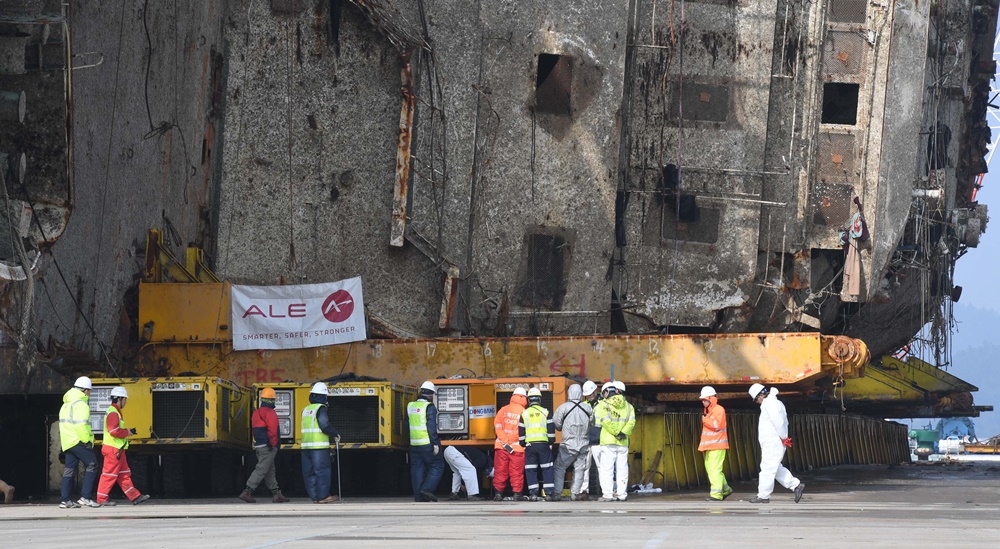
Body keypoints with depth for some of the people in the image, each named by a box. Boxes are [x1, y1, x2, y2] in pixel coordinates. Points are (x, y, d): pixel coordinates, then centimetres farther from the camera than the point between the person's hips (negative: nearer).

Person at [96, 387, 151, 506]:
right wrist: (127, 432, -12)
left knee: (124, 474, 12)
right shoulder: (113, 413, -16)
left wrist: (127, 431, 10)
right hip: (113, 449, -11)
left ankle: (135, 497, 15)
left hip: (118, 449, 11)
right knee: (109, 474, -6)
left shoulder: (115, 411, 18)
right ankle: (101, 500, -2)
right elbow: (114, 431, -25)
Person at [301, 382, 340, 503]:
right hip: (319, 446, -7)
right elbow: (325, 425, -17)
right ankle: (323, 496, -6)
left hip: (306, 444, 7)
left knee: (309, 472, 8)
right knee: (322, 471, -4)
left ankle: (314, 496, 9)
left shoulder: (306, 409, 16)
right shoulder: (321, 408, -8)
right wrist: (335, 434, -3)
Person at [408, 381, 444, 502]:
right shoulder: (429, 407, -11)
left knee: (417, 469, 9)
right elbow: (432, 427, -16)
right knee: (437, 466, 5)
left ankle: (418, 496, 9)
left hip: (414, 445, 6)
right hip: (427, 444, -6)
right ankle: (427, 489, -9)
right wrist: (435, 443, -13)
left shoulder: (410, 406, 10)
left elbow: (407, 425, 15)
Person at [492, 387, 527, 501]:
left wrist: (505, 442, -7)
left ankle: (498, 493, 7)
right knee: (516, 472, 5)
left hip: (501, 446, 2)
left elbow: (497, 426, -4)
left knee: (500, 471, 8)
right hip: (518, 448, -2)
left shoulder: (503, 410, 2)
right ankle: (517, 494, 5)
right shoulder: (523, 413, -5)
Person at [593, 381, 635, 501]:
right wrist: (623, 432, -8)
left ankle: (607, 494, -5)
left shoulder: (603, 404, -3)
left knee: (606, 468, -1)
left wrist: (616, 433, -11)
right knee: (622, 468, 10)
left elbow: (605, 421, -17)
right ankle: (622, 494, 10)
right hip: (623, 443, 4)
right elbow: (631, 421, -3)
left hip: (608, 442, -4)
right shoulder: (627, 406, 10)